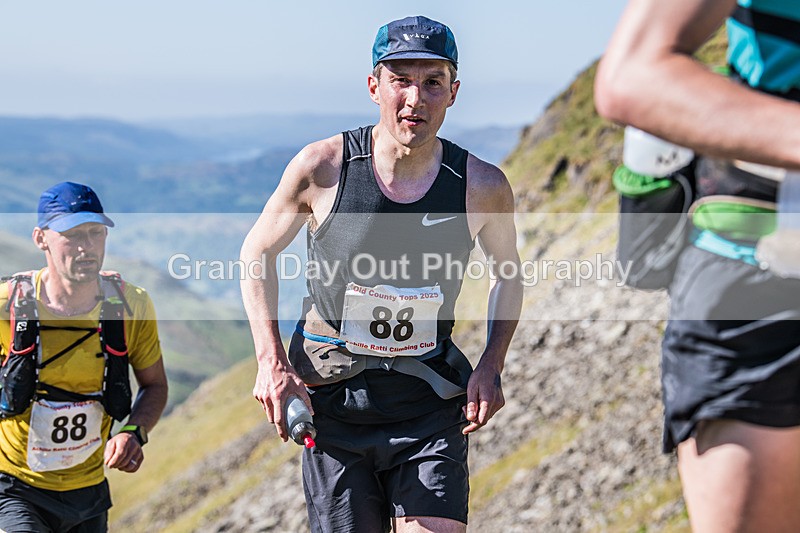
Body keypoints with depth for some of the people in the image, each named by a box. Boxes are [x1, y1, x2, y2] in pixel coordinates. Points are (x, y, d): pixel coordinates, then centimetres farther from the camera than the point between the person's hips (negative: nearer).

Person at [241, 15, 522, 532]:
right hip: (330, 396, 0)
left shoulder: (482, 186, -9)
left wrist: (491, 366, -2)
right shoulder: (322, 167, -12)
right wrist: (272, 363, -6)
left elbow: (508, 272, 11)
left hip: (430, 403, 1)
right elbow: (258, 253, 4)